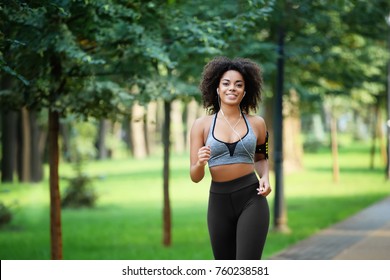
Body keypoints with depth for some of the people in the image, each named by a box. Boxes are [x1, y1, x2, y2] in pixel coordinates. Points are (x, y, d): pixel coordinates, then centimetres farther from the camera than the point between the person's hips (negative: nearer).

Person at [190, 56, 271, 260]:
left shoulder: (256, 124, 4)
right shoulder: (202, 125, 0)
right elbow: (195, 177, 0)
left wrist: (265, 177, 0)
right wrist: (200, 163, -23)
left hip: (252, 199, -1)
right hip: (219, 202, 1)